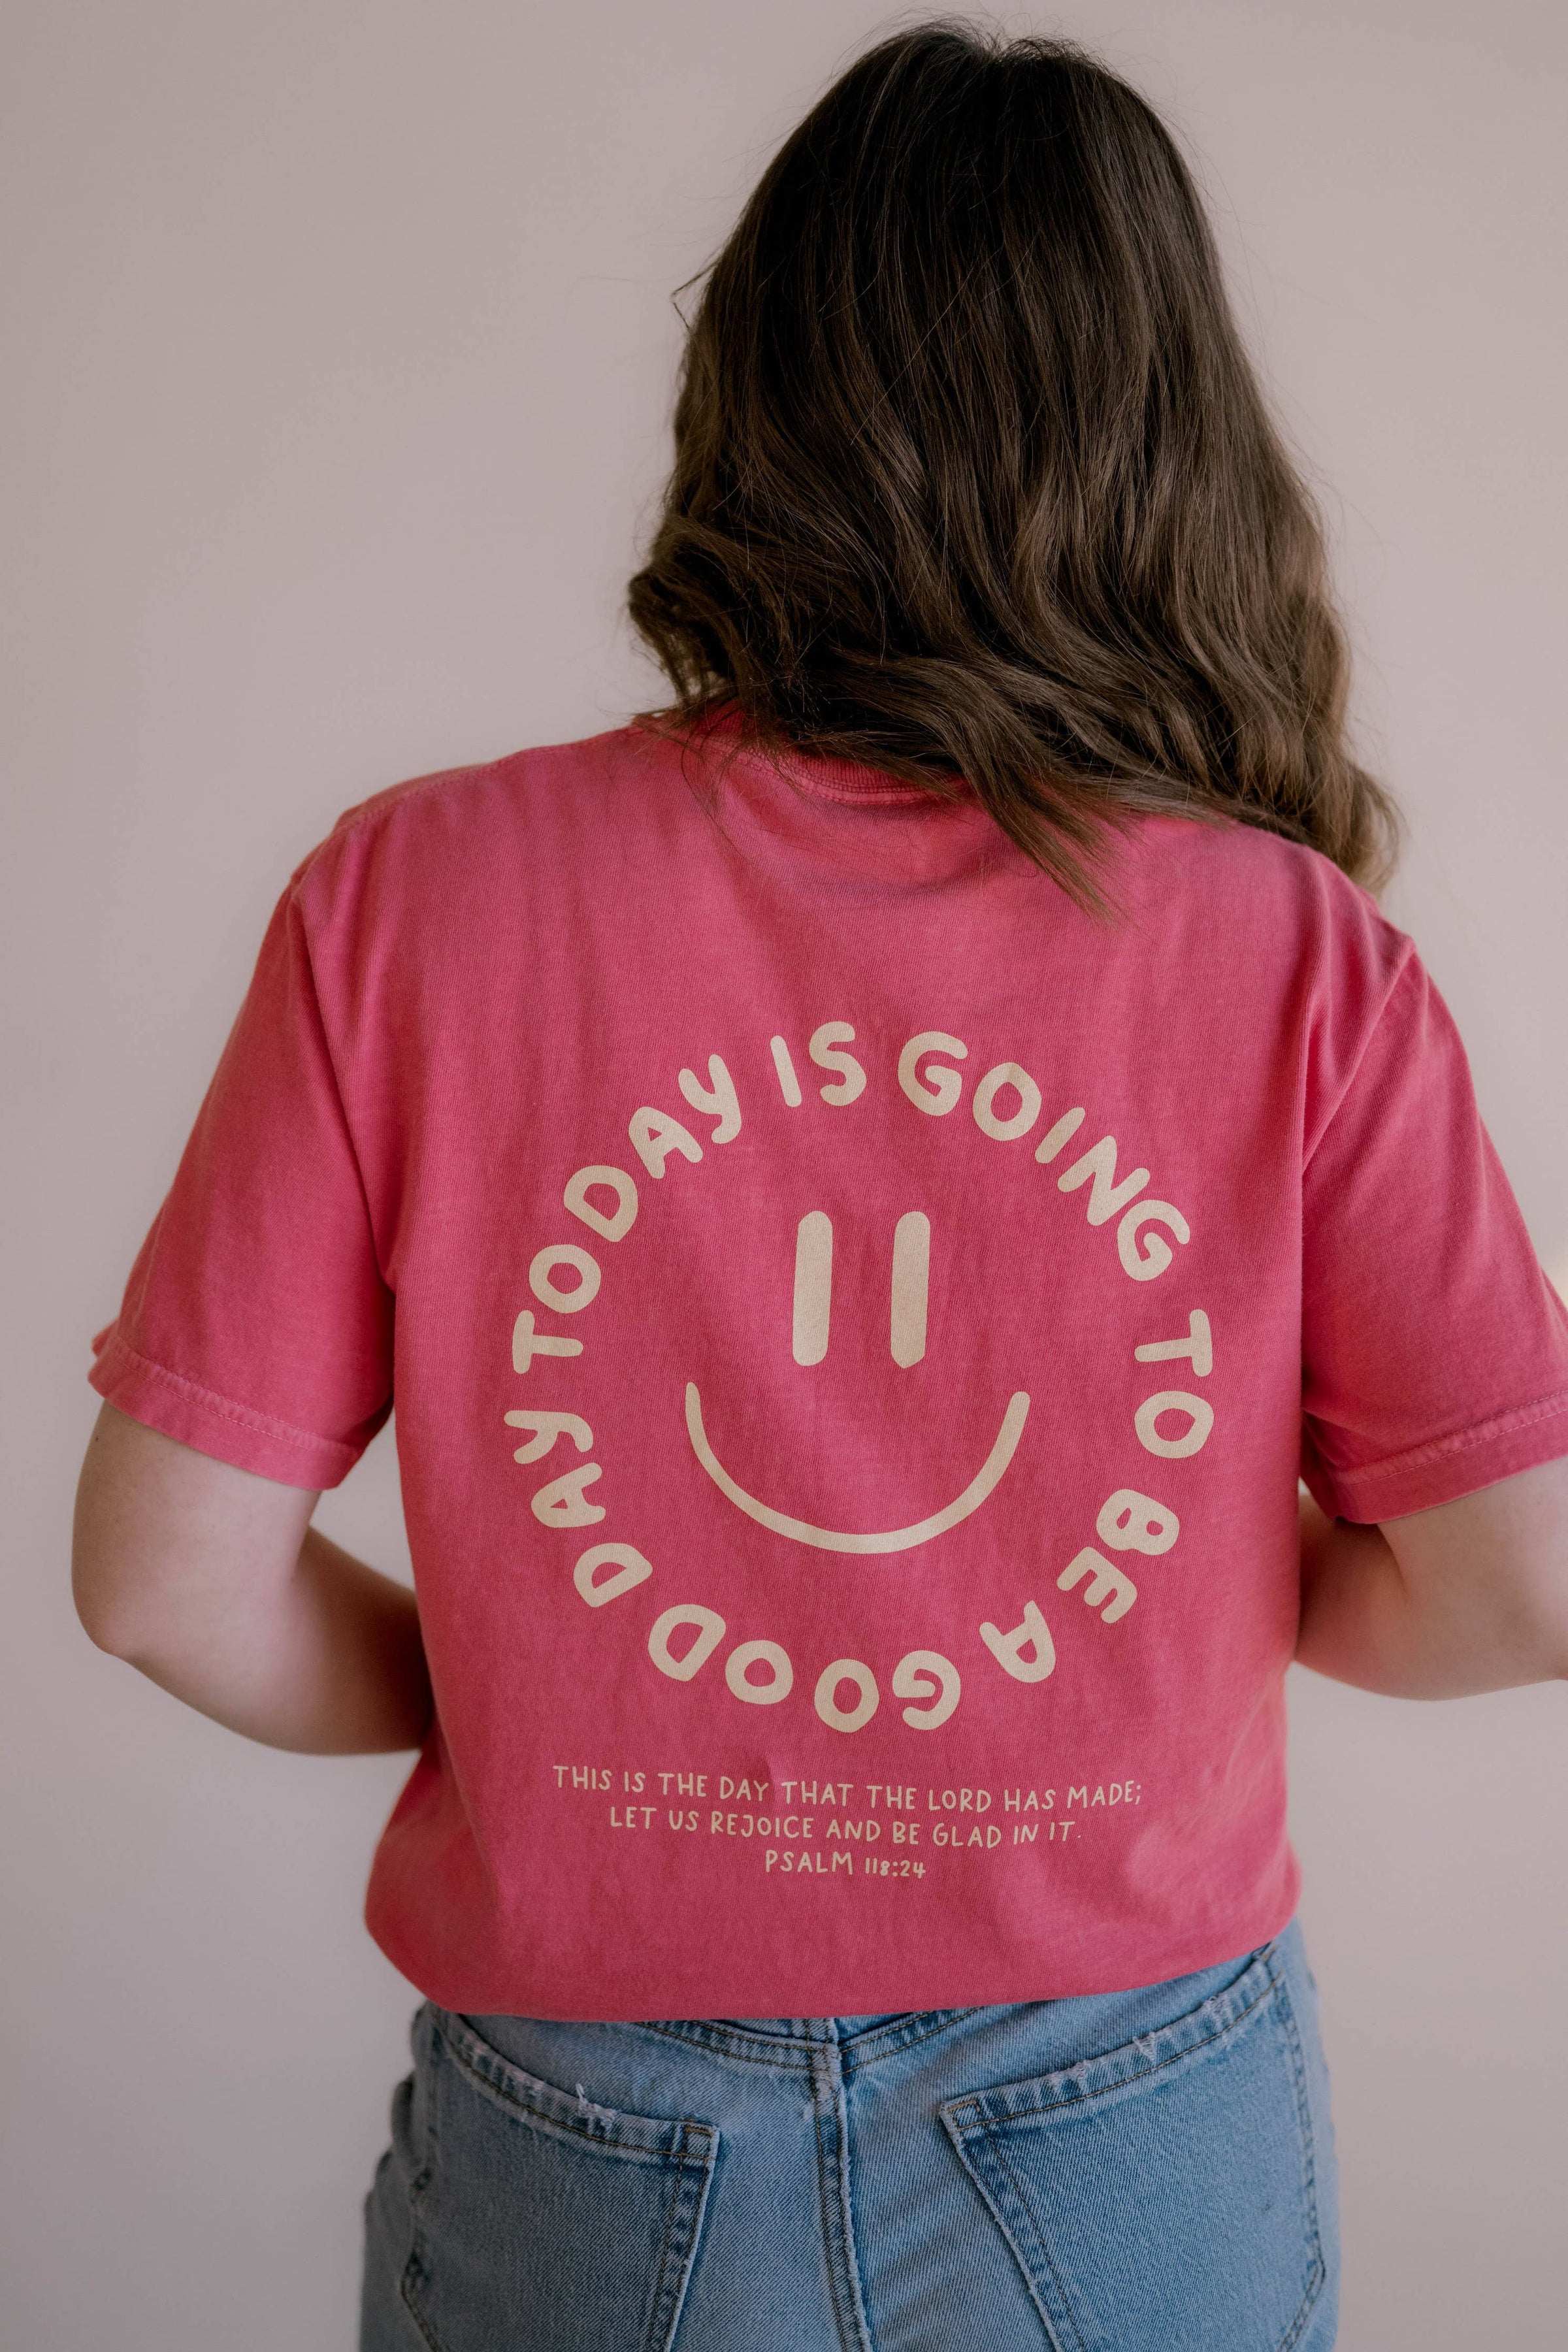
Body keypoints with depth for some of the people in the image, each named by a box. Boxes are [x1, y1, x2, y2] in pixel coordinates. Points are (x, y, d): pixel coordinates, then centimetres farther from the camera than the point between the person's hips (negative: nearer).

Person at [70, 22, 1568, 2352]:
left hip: (598, 2158, 0)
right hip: (1134, 2138, 1)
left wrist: (499, 1708, 5)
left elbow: (170, 1583, -13)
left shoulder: (408, 898, -16)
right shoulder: (1296, 957, -16)